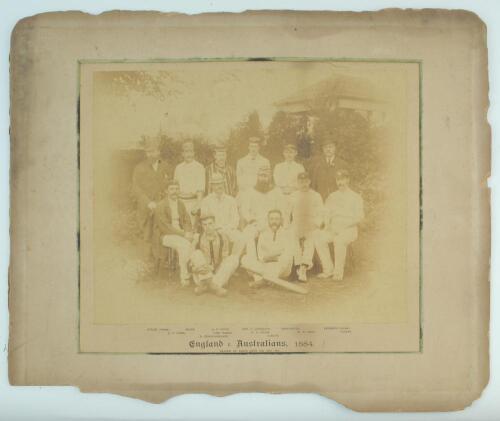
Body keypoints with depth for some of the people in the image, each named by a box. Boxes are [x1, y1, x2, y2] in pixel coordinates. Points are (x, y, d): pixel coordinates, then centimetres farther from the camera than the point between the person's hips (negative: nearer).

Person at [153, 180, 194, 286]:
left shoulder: (181, 204, 12)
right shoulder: (160, 207, -9)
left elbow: (187, 222, 11)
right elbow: (165, 227, -17)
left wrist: (188, 232, -11)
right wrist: (183, 233, -22)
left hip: (180, 234, 6)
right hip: (165, 236, -6)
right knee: (185, 245, -32)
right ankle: (184, 275, -19)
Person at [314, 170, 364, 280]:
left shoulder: (355, 197, 6)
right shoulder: (332, 197, 18)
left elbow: (359, 217, -4)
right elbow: (326, 213, 14)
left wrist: (343, 224, -15)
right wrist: (327, 224, -8)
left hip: (349, 230, -4)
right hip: (333, 229, 4)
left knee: (339, 240, -38)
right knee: (319, 237, -27)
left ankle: (339, 272, -25)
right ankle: (328, 269, -18)